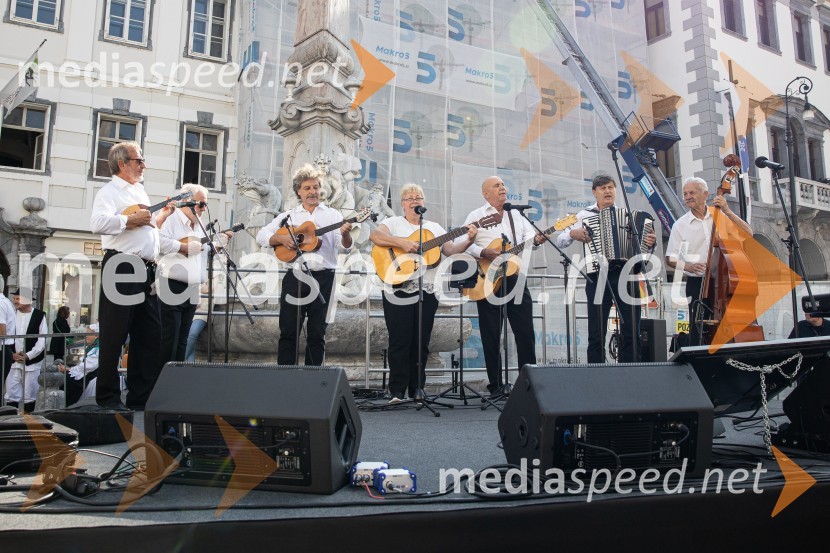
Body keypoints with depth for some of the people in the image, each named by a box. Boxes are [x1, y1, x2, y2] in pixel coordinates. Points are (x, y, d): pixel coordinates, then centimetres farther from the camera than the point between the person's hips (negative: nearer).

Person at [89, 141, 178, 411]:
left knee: (150, 335, 9)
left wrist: (162, 215, 21)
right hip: (121, 268, -8)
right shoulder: (110, 191, -4)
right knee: (115, 335, 0)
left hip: (146, 270, 8)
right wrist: (131, 219, -15)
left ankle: (141, 396, 17)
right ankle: (108, 396, 11)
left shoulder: (140, 192, 23)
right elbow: (98, 223, -23)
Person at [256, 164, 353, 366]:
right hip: (294, 276, 1)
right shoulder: (288, 216, 13)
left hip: (323, 278, -1)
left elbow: (346, 246, -2)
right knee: (288, 331, 2)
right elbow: (261, 236, 8)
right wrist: (281, 238, -10)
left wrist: (345, 234, -25)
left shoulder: (332, 215, 10)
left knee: (317, 333, 5)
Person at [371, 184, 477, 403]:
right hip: (398, 292, -4)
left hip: (427, 292, 4)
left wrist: (469, 240, -9)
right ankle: (397, 391, 7)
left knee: (421, 343, 8)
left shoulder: (434, 227, 17)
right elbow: (374, 235, -16)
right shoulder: (393, 223, 4)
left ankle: (417, 389, 18)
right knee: (400, 342, -2)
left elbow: (451, 250, 9)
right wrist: (403, 243, -25)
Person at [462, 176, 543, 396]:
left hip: (515, 278, 4)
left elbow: (529, 233, 10)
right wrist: (483, 252, -18)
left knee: (526, 332, 2)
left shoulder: (516, 215, 19)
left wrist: (536, 238, -12)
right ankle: (496, 385, 9)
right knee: (491, 335, 1)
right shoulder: (476, 216, 4)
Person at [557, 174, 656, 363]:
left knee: (631, 331, 4)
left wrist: (650, 242, -4)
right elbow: (560, 242, 6)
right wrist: (572, 234, -13)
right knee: (597, 334, 0)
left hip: (626, 275, 2)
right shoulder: (584, 215, 8)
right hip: (598, 277, -2)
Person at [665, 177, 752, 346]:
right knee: (698, 331, -5)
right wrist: (686, 265, -16)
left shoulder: (720, 216, 6)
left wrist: (727, 211, -11)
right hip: (697, 283, -1)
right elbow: (670, 259, 4)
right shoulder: (680, 225, 3)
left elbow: (748, 234, -4)